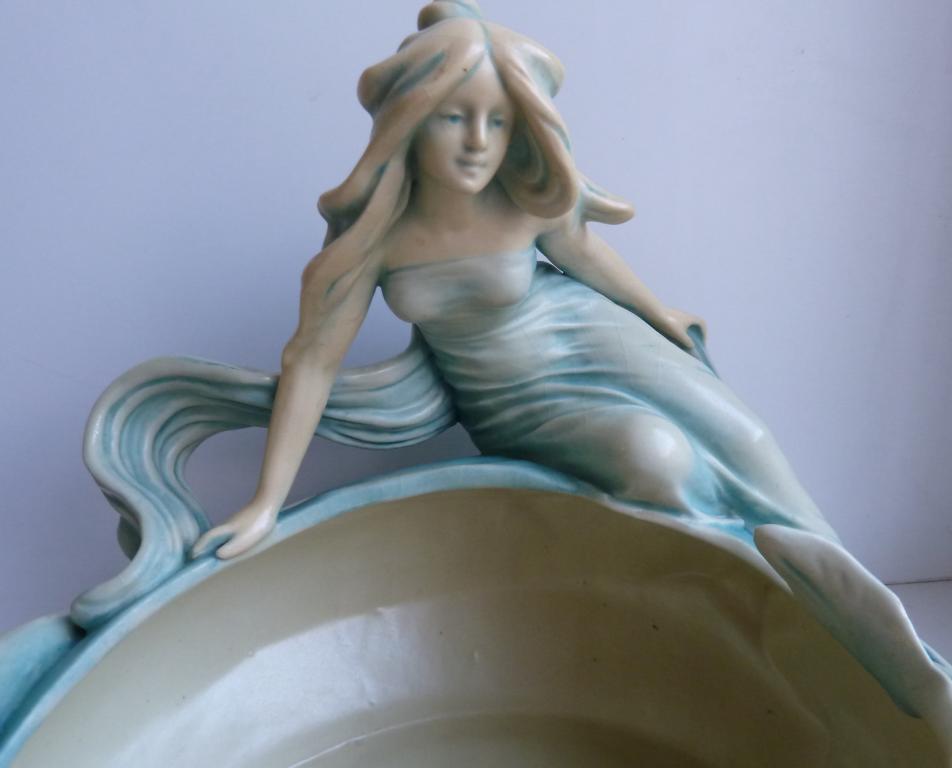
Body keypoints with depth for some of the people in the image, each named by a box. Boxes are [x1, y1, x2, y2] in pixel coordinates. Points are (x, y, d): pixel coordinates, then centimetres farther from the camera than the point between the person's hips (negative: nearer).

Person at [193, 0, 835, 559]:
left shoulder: (532, 197, -23)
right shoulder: (372, 230, -26)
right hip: (509, 402, -1)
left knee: (740, 440, -9)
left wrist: (661, 317, 16)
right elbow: (313, 360, -21)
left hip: (582, 334, 2)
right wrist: (266, 505, -22)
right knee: (655, 456, -25)